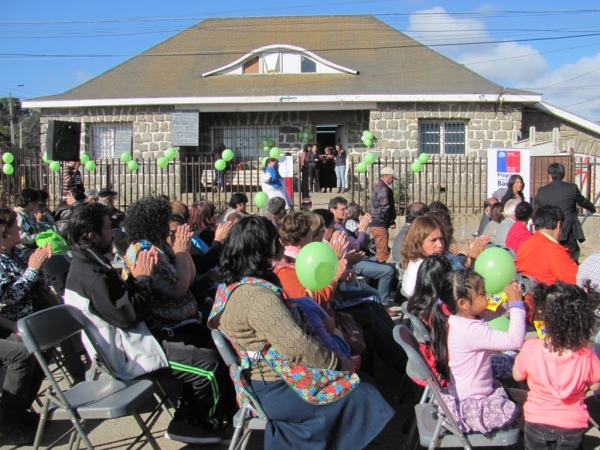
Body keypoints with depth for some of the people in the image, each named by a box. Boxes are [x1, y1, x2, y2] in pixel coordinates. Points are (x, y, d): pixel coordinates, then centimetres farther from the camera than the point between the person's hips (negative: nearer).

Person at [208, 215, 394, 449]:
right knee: (362, 395, -4)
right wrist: (339, 363, -14)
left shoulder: (231, 287, 4)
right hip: (276, 390, -10)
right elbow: (298, 347, -27)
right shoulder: (257, 295, -28)